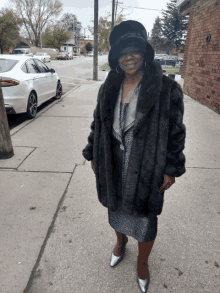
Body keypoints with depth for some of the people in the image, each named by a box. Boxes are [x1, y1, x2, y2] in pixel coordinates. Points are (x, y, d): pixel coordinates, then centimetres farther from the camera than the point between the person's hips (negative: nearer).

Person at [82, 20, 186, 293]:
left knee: (145, 216, 13)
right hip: (114, 167, 4)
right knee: (116, 207, 23)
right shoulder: (108, 89, 1)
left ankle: (142, 261, 44)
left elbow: (175, 132, -9)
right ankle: (120, 241, 57)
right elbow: (98, 125, 8)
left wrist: (171, 170, -9)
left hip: (147, 169, -3)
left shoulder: (166, 89, -12)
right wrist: (93, 156, 9)